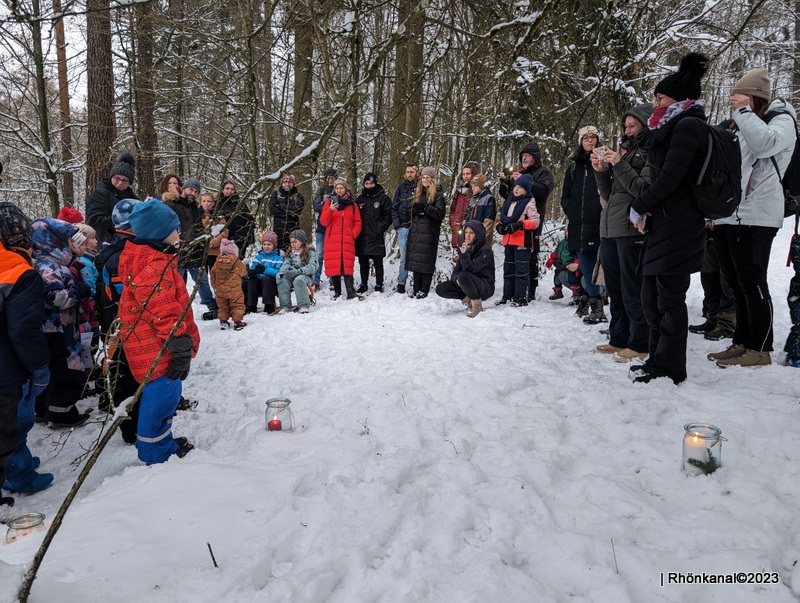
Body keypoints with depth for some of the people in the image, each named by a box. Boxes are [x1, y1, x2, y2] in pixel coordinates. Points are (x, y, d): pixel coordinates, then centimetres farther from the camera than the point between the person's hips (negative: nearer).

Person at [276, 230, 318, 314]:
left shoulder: (310, 253, 2)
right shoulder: (291, 253, 20)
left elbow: (312, 267, -13)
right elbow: (286, 264, 5)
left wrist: (298, 271, -26)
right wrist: (280, 272, -18)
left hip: (305, 276, -4)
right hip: (291, 276, 5)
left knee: (299, 280, -37)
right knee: (282, 280, -25)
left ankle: (304, 306, -35)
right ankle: (285, 306, -23)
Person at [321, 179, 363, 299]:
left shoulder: (352, 204, 13)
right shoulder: (329, 202, 9)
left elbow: (358, 222, 12)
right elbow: (323, 222, 1)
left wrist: (353, 234, -3)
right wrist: (330, 210, -15)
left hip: (348, 241, 0)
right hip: (332, 240, 0)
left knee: (348, 266, -8)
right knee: (333, 266, -3)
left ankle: (351, 292, -10)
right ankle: (337, 292, 5)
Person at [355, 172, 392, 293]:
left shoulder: (383, 198, 0)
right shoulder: (360, 199, 14)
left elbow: (388, 216, -4)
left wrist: (381, 229, -13)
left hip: (376, 238, -4)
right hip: (362, 237, 5)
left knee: (378, 263, 2)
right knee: (363, 263, 12)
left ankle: (379, 285, 10)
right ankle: (363, 284, 23)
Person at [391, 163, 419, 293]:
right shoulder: (401, 187, 10)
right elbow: (394, 207, 11)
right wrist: (397, 225, 1)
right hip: (403, 227, 1)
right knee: (404, 257, 1)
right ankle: (401, 283, 9)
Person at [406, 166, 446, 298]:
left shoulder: (438, 195, 0)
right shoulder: (418, 193, 19)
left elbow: (440, 214, -11)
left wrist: (425, 207, -19)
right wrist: (415, 209, -2)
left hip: (429, 232, -6)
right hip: (415, 232, 6)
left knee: (426, 261, -5)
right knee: (415, 260, 4)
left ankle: (424, 291, 0)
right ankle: (416, 290, 10)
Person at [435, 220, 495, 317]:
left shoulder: (485, 250, -13)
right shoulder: (466, 248, 9)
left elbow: (471, 269, -25)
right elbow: (456, 271, 3)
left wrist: (464, 254, -38)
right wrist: (456, 279, -19)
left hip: (485, 287, -7)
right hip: (469, 285, 7)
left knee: (463, 276, -37)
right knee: (440, 289, -11)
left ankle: (477, 303, -17)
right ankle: (468, 298, -1)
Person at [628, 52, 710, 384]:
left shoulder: (688, 125, -9)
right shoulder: (673, 128, 21)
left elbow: (670, 177, -18)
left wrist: (638, 207, -8)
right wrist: (646, 209, 3)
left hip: (677, 227, -10)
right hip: (661, 224, 10)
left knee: (669, 298, -4)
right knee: (651, 296, 14)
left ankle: (669, 369, 6)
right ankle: (658, 359, 25)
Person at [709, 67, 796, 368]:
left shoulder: (781, 120, 2)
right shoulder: (737, 127, 24)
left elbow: (765, 144, -22)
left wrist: (744, 112, -13)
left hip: (754, 216, -8)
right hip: (727, 216, 8)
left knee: (751, 283, -7)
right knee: (737, 284, 11)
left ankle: (760, 349, 1)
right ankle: (742, 343, 19)